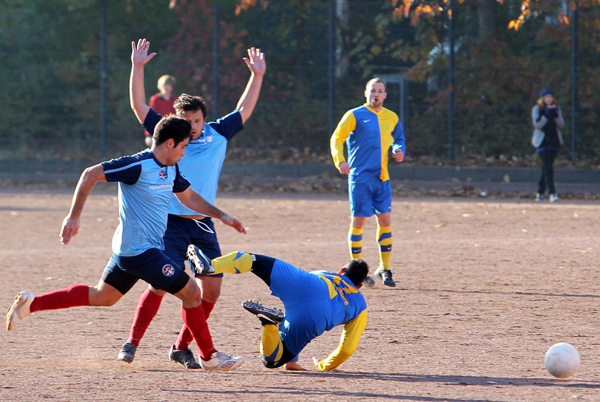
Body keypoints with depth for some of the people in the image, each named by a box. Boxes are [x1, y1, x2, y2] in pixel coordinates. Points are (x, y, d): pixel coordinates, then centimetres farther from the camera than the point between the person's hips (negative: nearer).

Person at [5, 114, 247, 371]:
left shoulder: (171, 170, 8)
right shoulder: (138, 166, -19)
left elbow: (188, 197, 25)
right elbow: (91, 174, -16)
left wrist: (221, 216, 18)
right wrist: (74, 217, -17)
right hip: (140, 251, -10)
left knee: (101, 297, 20)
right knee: (191, 292, -4)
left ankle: (31, 303, 23)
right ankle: (209, 357, 8)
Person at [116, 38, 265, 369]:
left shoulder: (218, 135, 8)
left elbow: (244, 109, 17)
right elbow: (139, 105, 0)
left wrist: (257, 76, 12)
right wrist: (138, 68, -6)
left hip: (203, 225, 4)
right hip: (170, 223, -4)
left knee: (211, 288, -1)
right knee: (161, 283, -15)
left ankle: (182, 347, 12)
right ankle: (133, 342, -2)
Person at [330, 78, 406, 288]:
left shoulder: (392, 118, 12)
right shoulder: (355, 115, -1)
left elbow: (399, 139, 25)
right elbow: (337, 138, -2)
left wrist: (399, 150, 2)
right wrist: (340, 161, -18)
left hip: (382, 177, 4)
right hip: (360, 177, -4)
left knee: (385, 219, 1)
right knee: (358, 220, -4)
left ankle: (385, 268, 11)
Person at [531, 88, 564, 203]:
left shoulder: (557, 109, 10)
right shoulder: (536, 109, -1)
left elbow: (561, 124, 2)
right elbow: (537, 124, -12)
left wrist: (555, 115, -15)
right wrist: (546, 114, -21)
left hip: (555, 141, 4)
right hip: (542, 141, -4)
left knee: (547, 167, 8)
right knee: (548, 167, -15)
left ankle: (540, 192, 21)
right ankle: (552, 193, -23)